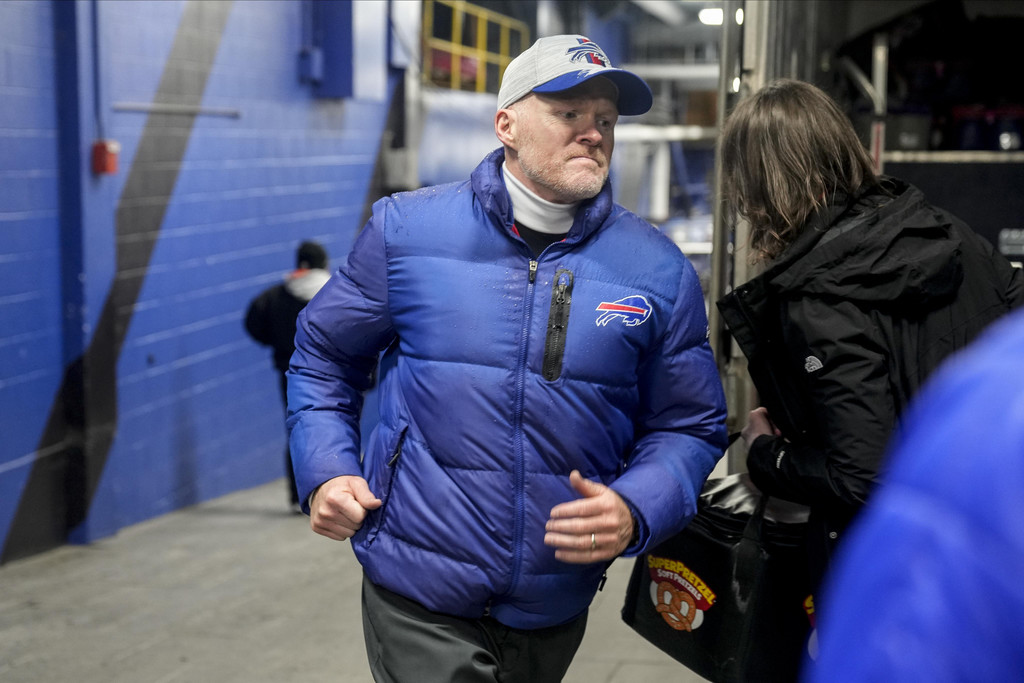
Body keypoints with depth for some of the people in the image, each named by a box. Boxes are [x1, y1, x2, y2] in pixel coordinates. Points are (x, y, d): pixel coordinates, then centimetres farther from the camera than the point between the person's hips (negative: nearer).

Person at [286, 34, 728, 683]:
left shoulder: (658, 269, -3)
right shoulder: (408, 228, -5)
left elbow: (689, 426, 3)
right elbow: (325, 355, 8)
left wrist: (634, 513, -16)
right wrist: (326, 472, -5)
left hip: (555, 607, 3)